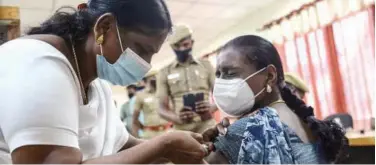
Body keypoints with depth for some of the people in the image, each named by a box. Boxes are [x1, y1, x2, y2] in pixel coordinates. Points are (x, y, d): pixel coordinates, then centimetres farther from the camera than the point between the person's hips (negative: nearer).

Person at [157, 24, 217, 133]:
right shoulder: (165, 73, 8)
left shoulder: (206, 66, 11)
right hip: (181, 129, 0)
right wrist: (178, 118, -19)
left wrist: (211, 107, -14)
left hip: (207, 125, 1)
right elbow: (162, 109, 4)